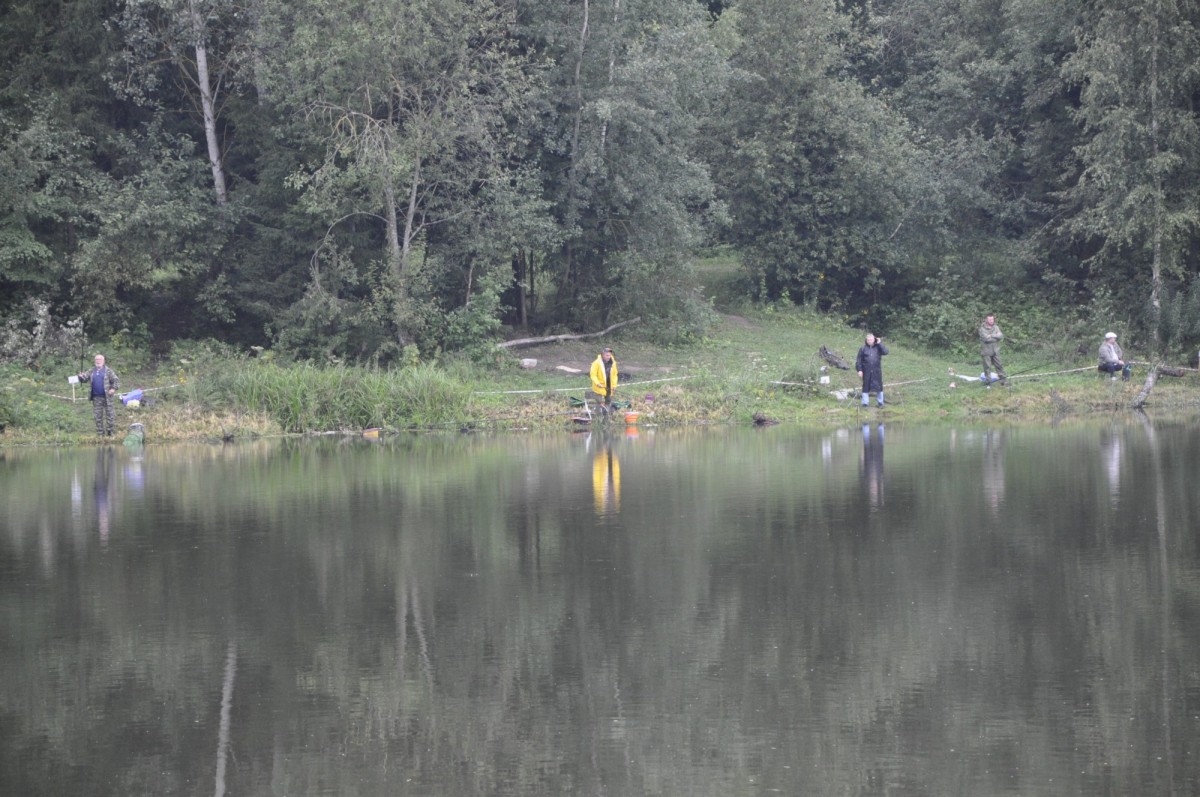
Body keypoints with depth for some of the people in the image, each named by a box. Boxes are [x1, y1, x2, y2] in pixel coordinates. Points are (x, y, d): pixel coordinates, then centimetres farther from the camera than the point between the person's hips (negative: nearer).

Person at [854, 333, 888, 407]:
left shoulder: (878, 348, 6)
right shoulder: (863, 349, 3)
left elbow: (885, 352, -10)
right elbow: (858, 360, 2)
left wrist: (880, 343, -9)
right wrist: (859, 370, -7)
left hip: (877, 371, 1)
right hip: (867, 372, -1)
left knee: (879, 386, 2)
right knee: (866, 387, 2)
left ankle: (880, 402, 13)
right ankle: (865, 402, 9)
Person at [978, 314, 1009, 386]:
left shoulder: (996, 327, 8)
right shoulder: (982, 328, -6)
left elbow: (1001, 336, -4)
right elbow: (985, 338, -18)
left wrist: (991, 335, -14)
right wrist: (996, 337, -8)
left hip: (995, 350, 3)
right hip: (986, 351, -3)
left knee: (999, 366, 5)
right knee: (987, 367, -1)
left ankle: (1004, 380, 11)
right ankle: (988, 382, 8)